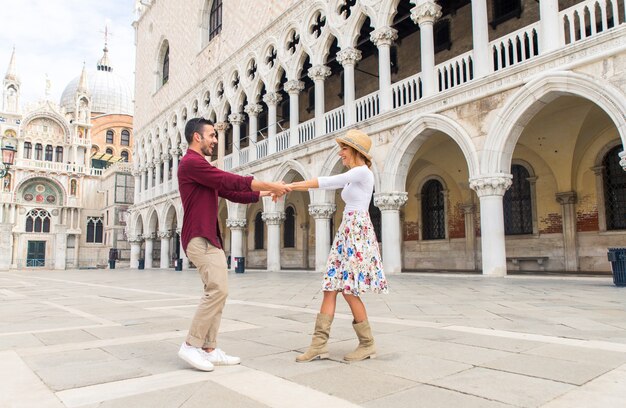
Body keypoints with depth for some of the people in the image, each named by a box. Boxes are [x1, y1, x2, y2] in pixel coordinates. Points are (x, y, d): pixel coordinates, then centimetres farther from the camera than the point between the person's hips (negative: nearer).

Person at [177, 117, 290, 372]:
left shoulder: (202, 168, 23)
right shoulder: (191, 163, -10)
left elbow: (232, 193, 20)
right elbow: (230, 181, -16)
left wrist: (264, 193, 11)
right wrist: (270, 185, -11)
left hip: (211, 239, 10)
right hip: (200, 238, -10)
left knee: (217, 292, 6)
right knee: (217, 290, -16)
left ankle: (209, 350, 10)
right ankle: (191, 345, -5)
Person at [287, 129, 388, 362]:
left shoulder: (362, 172, -10)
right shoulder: (352, 176, 19)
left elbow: (327, 182, -15)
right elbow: (327, 184, 15)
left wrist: (290, 186, -13)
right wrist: (291, 187, 6)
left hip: (357, 234, -9)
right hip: (346, 234, 9)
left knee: (349, 291, -6)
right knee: (331, 287, 2)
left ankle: (367, 345, 9)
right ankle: (319, 344, 4)